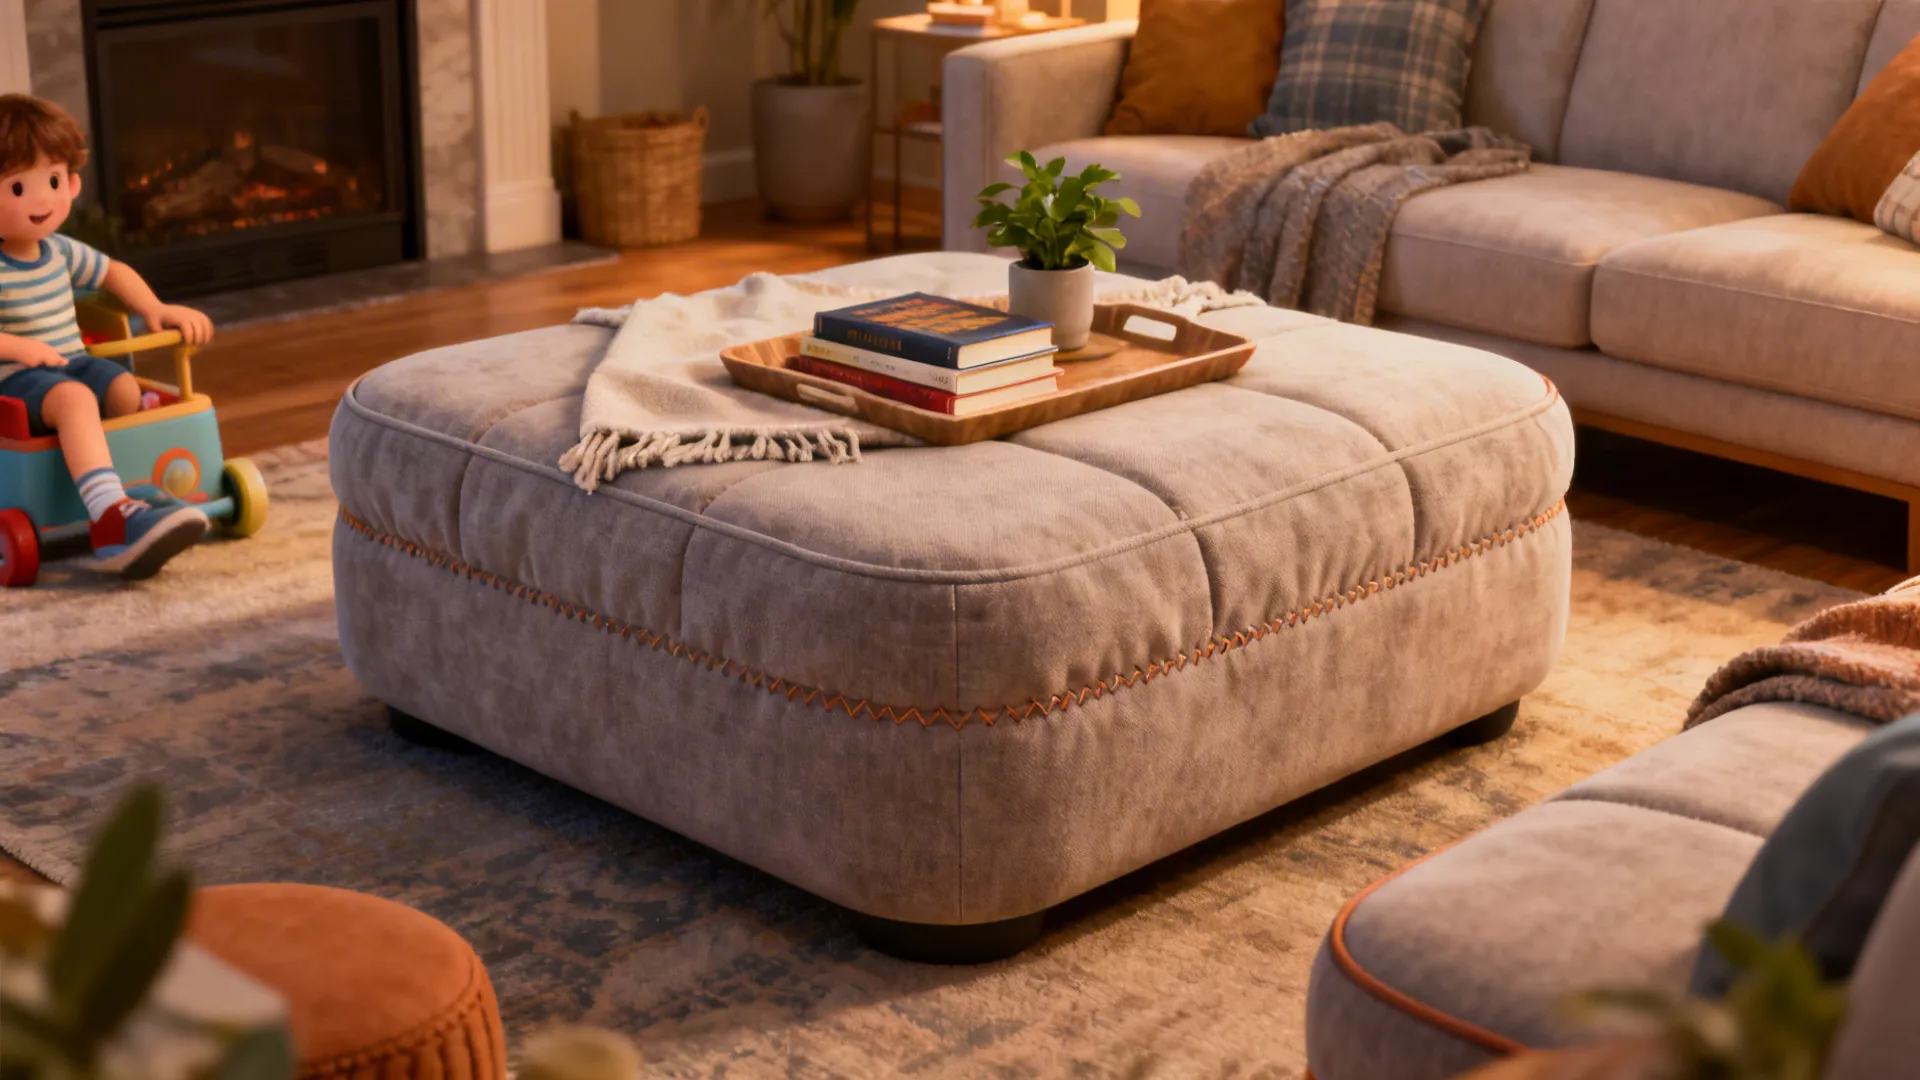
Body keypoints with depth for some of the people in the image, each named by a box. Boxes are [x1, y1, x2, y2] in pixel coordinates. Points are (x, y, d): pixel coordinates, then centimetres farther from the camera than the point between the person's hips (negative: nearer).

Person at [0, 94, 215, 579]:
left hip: (71, 364, 8)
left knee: (126, 389, -19)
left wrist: (155, 309, 14)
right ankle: (112, 518, -50)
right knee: (74, 398, -35)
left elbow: (114, 272, 29)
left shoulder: (60, 251, 12)